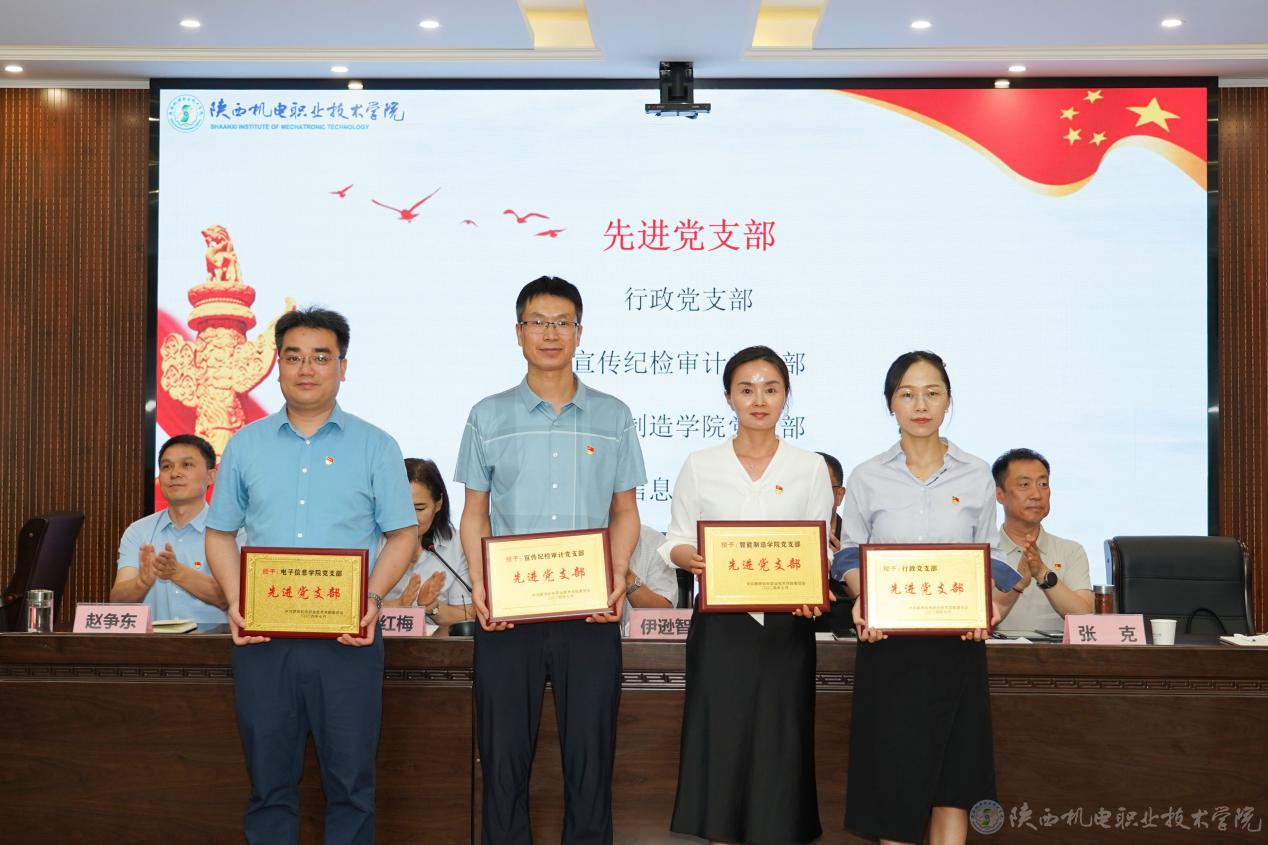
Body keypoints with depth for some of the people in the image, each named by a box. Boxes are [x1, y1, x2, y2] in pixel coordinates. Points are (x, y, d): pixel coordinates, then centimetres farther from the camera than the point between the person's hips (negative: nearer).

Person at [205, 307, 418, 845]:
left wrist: (373, 598, -12)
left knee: (350, 781, 4)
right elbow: (219, 534, 12)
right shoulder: (245, 446, 10)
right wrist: (235, 603, -4)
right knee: (269, 783, 9)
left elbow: (403, 535, 4)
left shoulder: (374, 447, 4)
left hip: (347, 639, -1)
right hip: (262, 638, 2)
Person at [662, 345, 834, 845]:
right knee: (720, 741, 3)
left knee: (778, 744, 3)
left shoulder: (810, 468, 4)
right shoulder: (700, 466, 4)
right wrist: (692, 558, -18)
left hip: (786, 624, 0)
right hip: (721, 622, 0)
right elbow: (676, 542, 5)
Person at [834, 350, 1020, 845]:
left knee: (954, 778, 2)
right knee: (895, 773, 1)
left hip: (957, 642, 1)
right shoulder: (866, 478, 3)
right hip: (889, 642, -1)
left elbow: (990, 562, 9)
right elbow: (849, 557, 5)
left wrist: (987, 608, -10)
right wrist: (862, 602, -14)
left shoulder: (977, 477, 5)